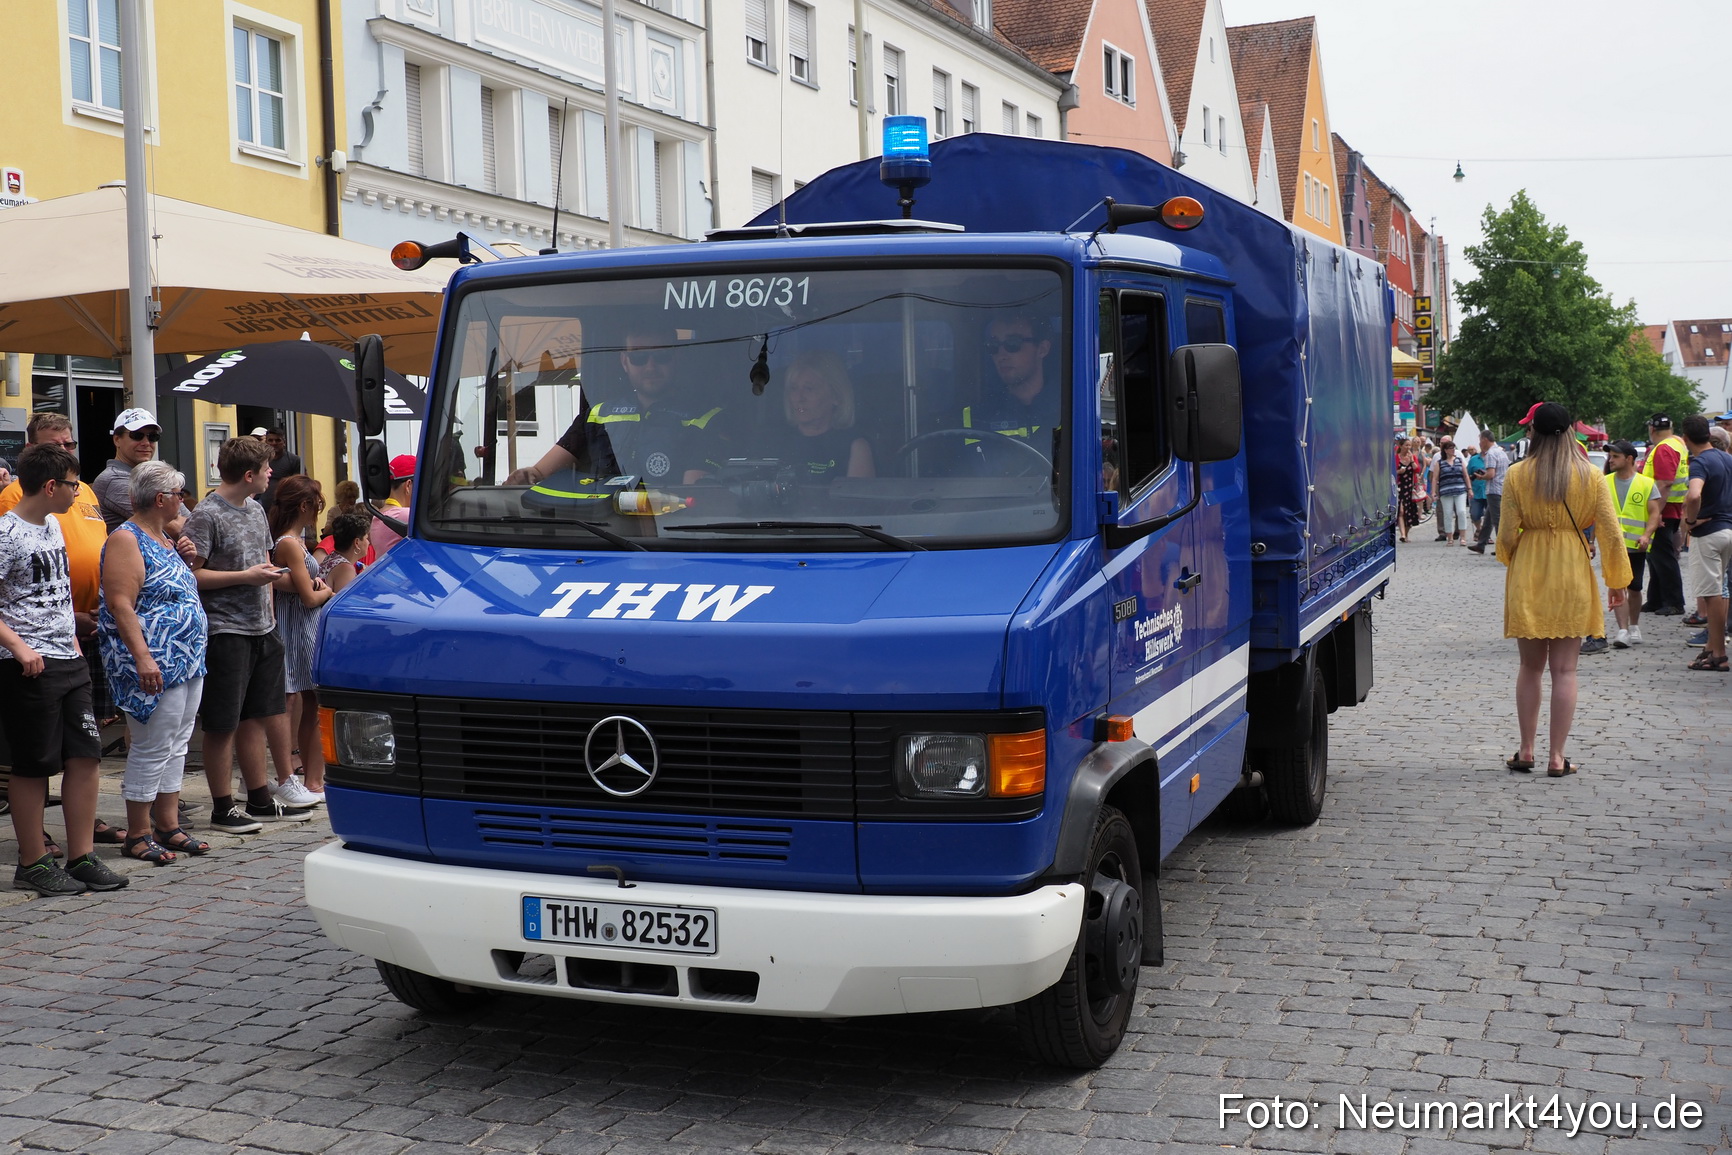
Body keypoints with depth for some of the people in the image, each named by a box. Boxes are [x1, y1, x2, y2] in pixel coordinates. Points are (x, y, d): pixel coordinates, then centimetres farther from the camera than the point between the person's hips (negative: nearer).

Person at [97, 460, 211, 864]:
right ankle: (138, 835, 3)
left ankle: (168, 825, 20)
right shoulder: (126, 540, -12)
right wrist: (142, 657, -26)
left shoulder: (164, 538, 17)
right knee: (151, 749, -5)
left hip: (187, 661, 10)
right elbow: (120, 604, -21)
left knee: (176, 745, 12)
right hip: (155, 665, -10)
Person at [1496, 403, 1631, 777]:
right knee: (1564, 670, 4)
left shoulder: (1517, 475, -5)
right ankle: (1557, 756, 5)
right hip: (1572, 577, 0)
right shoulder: (1590, 476, -3)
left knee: (1531, 666, 12)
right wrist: (1617, 580, 7)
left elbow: (1507, 535, -4)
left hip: (1528, 577, 0)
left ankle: (1526, 750, 15)